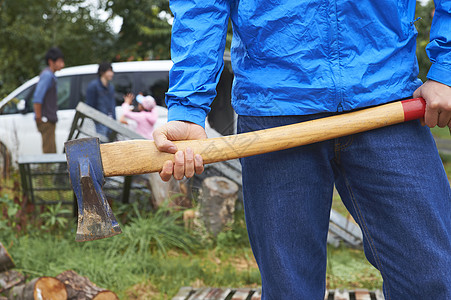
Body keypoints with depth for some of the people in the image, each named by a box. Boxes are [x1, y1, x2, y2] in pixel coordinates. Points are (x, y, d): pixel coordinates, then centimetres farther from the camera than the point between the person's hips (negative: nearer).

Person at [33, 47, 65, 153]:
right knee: (49, 151, -9)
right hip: (46, 120, -10)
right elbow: (37, 98, -22)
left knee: (51, 152, 13)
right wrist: (39, 117, -17)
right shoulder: (47, 75, -14)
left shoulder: (50, 75, 17)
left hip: (50, 119, 10)